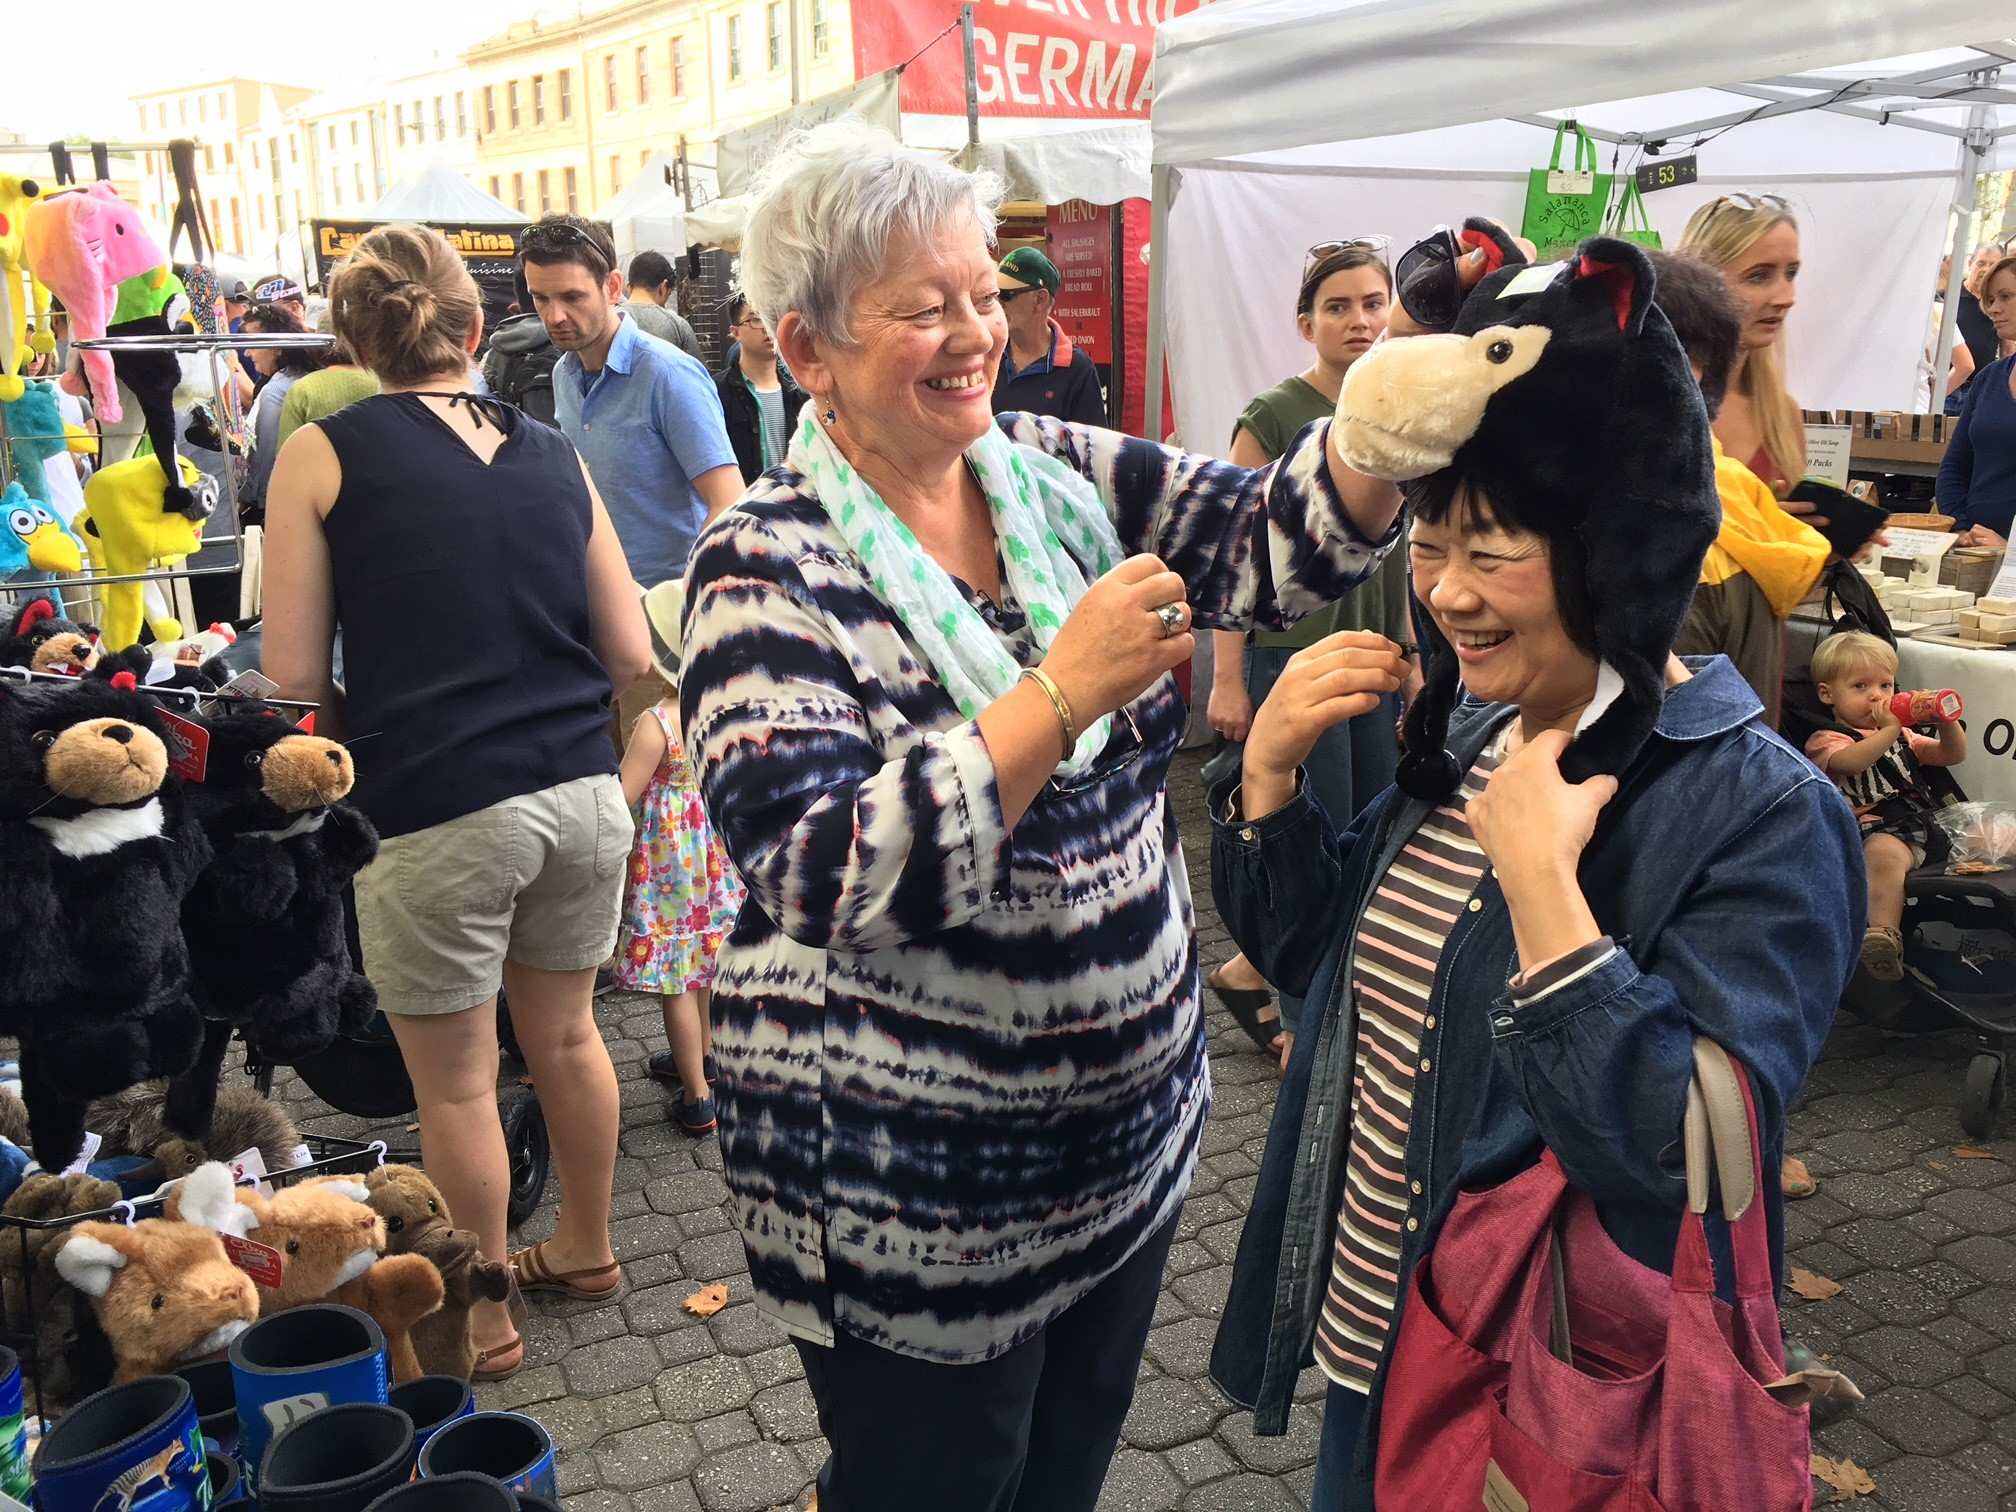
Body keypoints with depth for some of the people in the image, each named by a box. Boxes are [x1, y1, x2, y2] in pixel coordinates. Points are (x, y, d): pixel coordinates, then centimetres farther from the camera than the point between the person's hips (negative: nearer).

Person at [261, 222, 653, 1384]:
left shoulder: (322, 454, -2)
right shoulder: (552, 455, 8)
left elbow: (294, 678, -4)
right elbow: (632, 654, 8)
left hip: (439, 811, -4)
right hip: (583, 793, 4)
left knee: (455, 1083, 14)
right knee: (565, 1034, 24)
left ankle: (482, 1321, 31)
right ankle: (587, 1249, 42)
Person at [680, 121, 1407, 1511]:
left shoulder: (1061, 478, 0)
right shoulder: (770, 571, -17)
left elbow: (1276, 543, -6)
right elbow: (832, 875, -28)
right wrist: (1064, 692, -33)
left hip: (1135, 1123, 6)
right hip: (915, 1192, -5)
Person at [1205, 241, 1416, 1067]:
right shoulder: (1274, 417, -9)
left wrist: (1411, 659, 17)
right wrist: (1227, 680, -15)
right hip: (1294, 659, -7)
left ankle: (1250, 971, 29)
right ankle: (1306, 1029, 18)